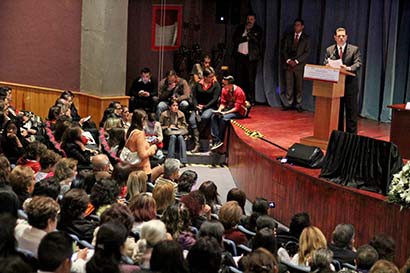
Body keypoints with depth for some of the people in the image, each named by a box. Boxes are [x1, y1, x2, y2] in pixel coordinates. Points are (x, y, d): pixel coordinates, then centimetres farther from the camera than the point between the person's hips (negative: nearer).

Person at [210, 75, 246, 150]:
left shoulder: (239, 92, -21)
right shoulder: (224, 90, 0)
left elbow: (237, 108, -22)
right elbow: (223, 103, 7)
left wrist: (225, 113, -28)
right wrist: (219, 110, -14)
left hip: (239, 112, -7)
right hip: (228, 109, 7)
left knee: (223, 118, -32)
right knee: (214, 117, -17)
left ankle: (220, 140, -16)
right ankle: (216, 140, -24)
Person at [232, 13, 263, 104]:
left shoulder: (258, 30, 6)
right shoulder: (239, 28, 13)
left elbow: (257, 40, -10)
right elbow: (235, 39, 1)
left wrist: (248, 31, -9)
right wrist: (246, 38, -9)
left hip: (251, 57, -3)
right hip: (240, 55, 3)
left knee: (250, 79, -5)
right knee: (239, 78, 3)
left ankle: (251, 99, -2)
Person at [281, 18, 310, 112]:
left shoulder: (306, 38, 4)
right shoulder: (288, 37, 13)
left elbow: (306, 53, -2)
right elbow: (284, 50, 10)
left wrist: (296, 61, -12)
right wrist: (288, 60, -6)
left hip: (299, 65, -2)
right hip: (288, 65, 2)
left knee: (299, 86, -1)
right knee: (289, 86, 2)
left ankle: (298, 105, 3)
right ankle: (288, 104, 7)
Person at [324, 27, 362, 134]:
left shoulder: (354, 49, -1)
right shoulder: (329, 50, 8)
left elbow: (358, 64, -10)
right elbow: (325, 65, 8)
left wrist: (349, 68, -29)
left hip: (350, 85, -3)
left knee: (351, 112, -1)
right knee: (337, 111, 10)